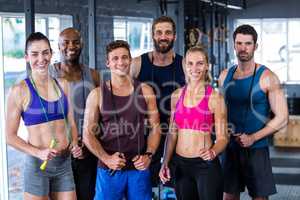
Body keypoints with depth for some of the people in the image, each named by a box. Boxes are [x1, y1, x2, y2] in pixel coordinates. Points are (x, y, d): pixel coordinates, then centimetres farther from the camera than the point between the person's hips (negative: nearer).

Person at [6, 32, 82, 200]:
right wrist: (38, 153, -18)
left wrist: (75, 144, -2)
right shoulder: (20, 91, -8)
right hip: (38, 166, -4)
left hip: (65, 163, 4)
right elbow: (11, 136, -6)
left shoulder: (62, 85, 6)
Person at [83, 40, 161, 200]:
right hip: (109, 169, -1)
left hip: (139, 168, 2)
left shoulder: (145, 91, 4)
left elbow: (155, 127, 8)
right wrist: (106, 158, -13)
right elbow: (88, 134, -2)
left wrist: (148, 155, -5)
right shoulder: (97, 95, -2)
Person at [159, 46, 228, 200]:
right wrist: (165, 163, 6)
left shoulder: (215, 97, -7)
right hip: (181, 165, 4)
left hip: (205, 165, -4)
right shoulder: (176, 95, 5)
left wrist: (213, 152, -25)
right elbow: (172, 133, 11)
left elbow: (222, 138, -6)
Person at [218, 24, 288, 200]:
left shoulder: (267, 77, -10)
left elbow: (282, 118, -12)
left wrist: (253, 138, -16)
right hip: (230, 148, 4)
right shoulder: (225, 76, 6)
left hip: (257, 149, -4)